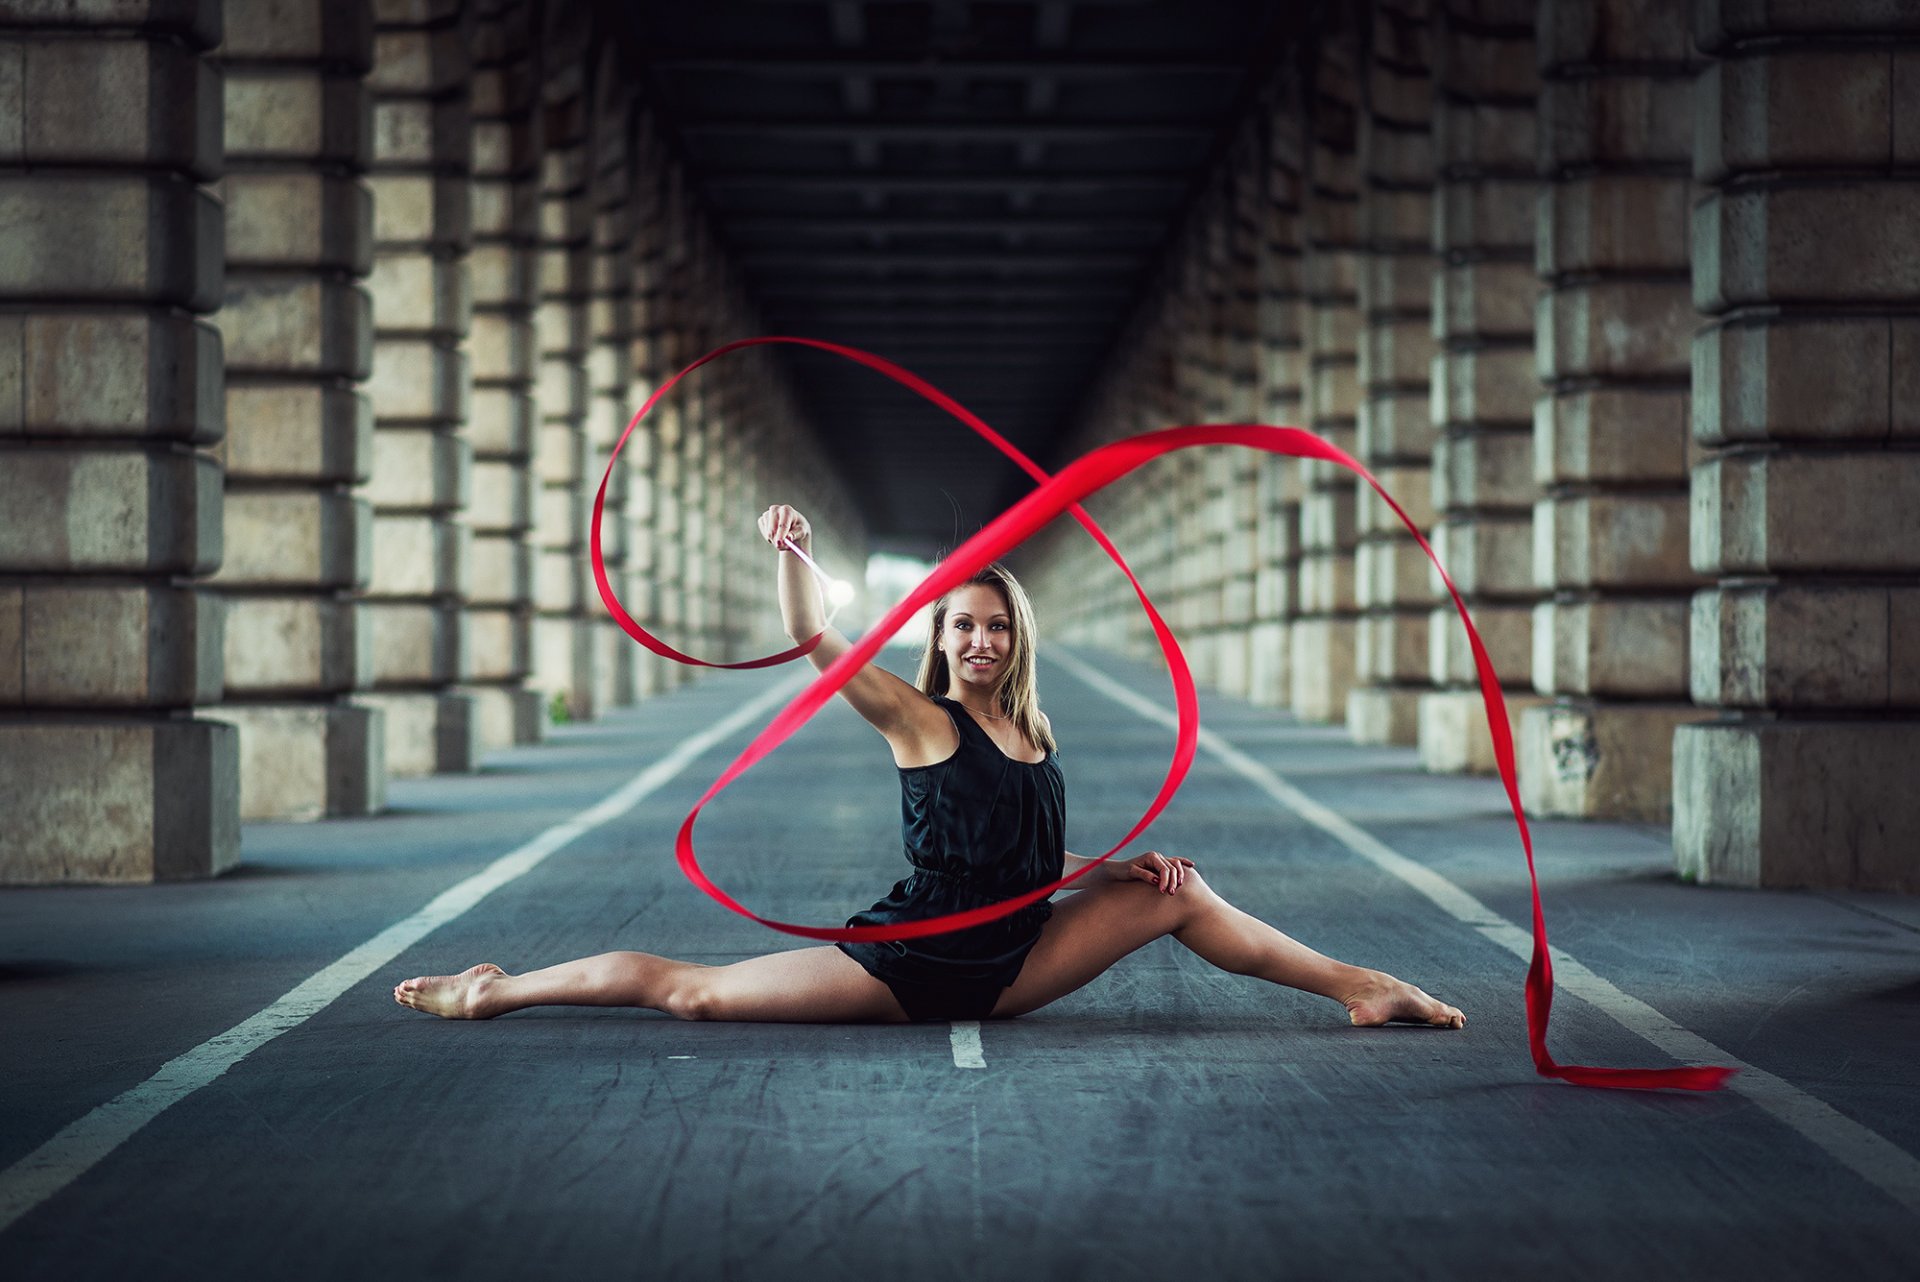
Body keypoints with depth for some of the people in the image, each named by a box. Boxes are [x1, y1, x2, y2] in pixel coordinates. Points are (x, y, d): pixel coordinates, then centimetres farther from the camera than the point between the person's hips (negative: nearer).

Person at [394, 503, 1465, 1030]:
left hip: (1010, 964, 5)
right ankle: (492, 991, 8)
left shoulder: (1039, 739, 11)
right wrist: (794, 555, -30)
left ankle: (1362, 988, 5)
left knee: (1179, 896, -1)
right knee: (691, 992, -8)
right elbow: (816, 637, -14)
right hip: (909, 964, -5)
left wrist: (1125, 867, 4)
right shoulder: (918, 720, -5)